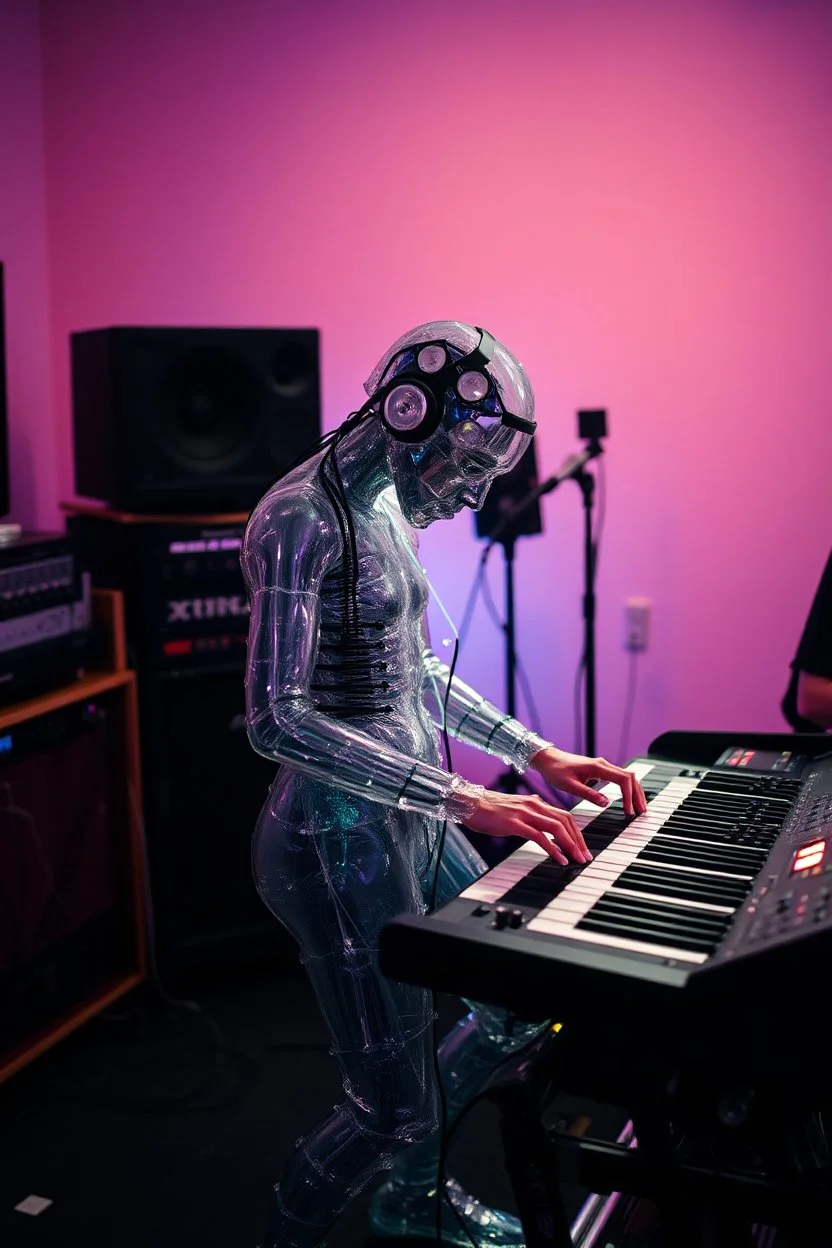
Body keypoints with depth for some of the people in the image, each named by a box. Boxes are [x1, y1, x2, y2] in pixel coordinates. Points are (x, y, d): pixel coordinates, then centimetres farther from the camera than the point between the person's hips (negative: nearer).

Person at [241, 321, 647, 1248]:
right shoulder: (303, 517, -19)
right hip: (343, 842, -10)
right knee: (395, 1109, 0)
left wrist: (537, 755, 10)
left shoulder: (387, 509, 10)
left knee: (525, 1000, 20)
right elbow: (277, 718, -28)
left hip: (414, 821, 10)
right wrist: (459, 797, -29)